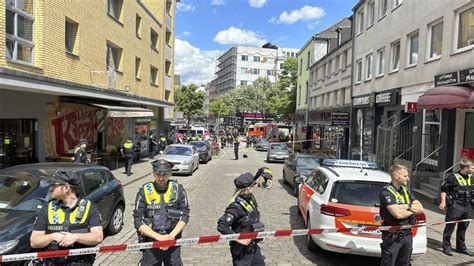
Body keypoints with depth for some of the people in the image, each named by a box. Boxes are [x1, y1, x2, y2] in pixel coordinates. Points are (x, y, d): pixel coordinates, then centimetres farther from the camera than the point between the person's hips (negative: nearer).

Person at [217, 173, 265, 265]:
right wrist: (238, 239, -27)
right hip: (241, 249, -8)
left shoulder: (250, 198, -2)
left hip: (253, 245, 8)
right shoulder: (236, 206, -27)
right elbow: (221, 226, -30)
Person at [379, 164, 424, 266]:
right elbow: (398, 214, -26)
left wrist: (407, 206, -14)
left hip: (407, 234, 7)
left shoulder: (406, 190, 9)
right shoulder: (386, 192, -16)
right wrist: (413, 210, -7)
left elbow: (420, 208, 6)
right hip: (392, 236, -7)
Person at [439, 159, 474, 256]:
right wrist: (443, 202, -14)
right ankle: (446, 247, 11)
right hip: (455, 206, -7)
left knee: (463, 228, 17)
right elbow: (443, 188, -10)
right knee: (450, 227, 1)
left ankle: (461, 247, 30)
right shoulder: (454, 177, -12)